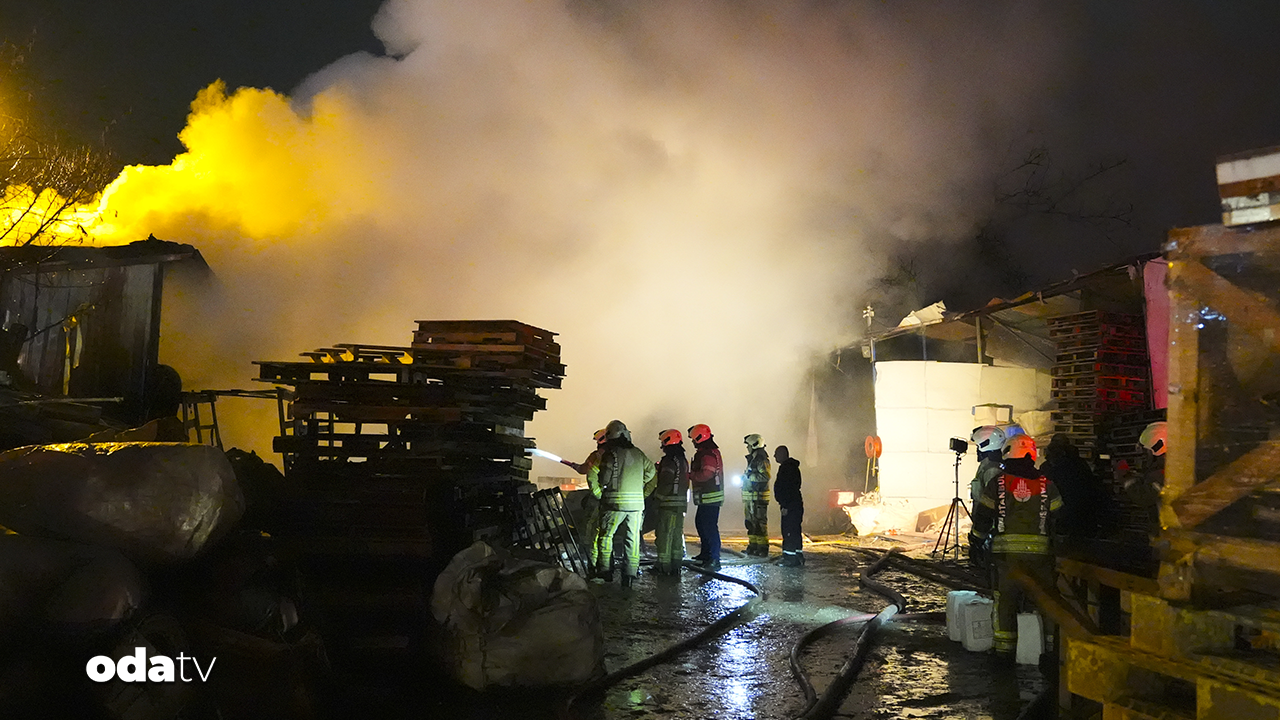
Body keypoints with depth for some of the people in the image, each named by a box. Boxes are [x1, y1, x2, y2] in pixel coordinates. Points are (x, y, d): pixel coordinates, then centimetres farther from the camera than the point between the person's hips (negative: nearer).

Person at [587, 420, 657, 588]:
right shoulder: (638, 454, 11)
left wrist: (598, 493, 5)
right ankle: (630, 574, 6)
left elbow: (592, 475, -10)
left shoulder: (609, 453, -5)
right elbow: (652, 474, 20)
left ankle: (604, 569, 10)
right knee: (633, 538, 7)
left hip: (615, 502, -4)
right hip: (637, 502, 4)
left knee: (605, 535, 10)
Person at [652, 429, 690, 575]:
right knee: (677, 534, 13)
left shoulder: (669, 460, -15)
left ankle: (664, 565, 0)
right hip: (681, 502, 9)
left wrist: (656, 497, -13)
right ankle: (676, 565, 18)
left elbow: (665, 483, -19)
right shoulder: (683, 460, 14)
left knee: (664, 534, -3)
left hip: (668, 503, -9)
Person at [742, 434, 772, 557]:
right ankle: (753, 545, 23)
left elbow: (766, 475, -27)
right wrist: (744, 478, 10)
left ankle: (763, 548, -6)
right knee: (751, 522, 15)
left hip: (758, 497, -10)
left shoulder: (761, 460, -14)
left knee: (759, 522, -8)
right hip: (750, 497, 10)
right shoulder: (752, 459, 18)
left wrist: (750, 477, -21)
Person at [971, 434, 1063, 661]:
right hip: (1039, 550, 0)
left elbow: (982, 517, 2)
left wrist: (979, 537, 19)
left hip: (1006, 550, 0)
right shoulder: (1046, 484, 2)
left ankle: (1004, 648, 7)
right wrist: (1056, 543, 25)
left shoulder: (997, 483, -1)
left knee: (1005, 600, 6)